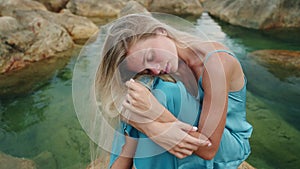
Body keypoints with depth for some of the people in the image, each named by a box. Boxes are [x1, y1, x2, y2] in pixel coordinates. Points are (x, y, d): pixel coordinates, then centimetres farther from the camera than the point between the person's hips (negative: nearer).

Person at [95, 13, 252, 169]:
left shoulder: (216, 62, -29)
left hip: (225, 151, -4)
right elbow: (123, 108, -19)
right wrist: (153, 129, -38)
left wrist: (154, 110, -38)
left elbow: (208, 149, -30)